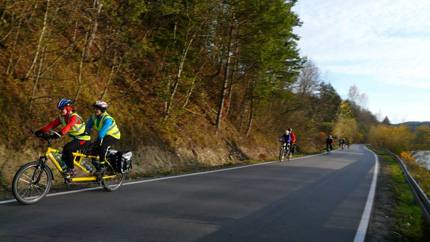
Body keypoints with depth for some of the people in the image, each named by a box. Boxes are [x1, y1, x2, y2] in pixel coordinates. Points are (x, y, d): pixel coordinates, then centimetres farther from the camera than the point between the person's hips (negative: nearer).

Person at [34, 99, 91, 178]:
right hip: (74, 139, 9)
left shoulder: (73, 116, -21)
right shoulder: (61, 118, 4)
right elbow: (52, 124, -5)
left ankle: (71, 169, -13)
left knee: (67, 148, -28)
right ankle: (72, 174, 21)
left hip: (83, 139, -9)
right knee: (64, 157, 2)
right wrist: (40, 131, -17)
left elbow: (68, 126, -39)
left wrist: (59, 133, -55)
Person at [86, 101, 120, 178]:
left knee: (100, 146, -32)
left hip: (113, 136, -7)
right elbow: (88, 127, -6)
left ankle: (102, 167, -17)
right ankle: (99, 171, 10)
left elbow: (103, 131, -39)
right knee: (94, 151, -8)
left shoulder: (108, 119, -27)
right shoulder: (94, 116, -5)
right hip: (104, 136, 7)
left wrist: (98, 140, -50)